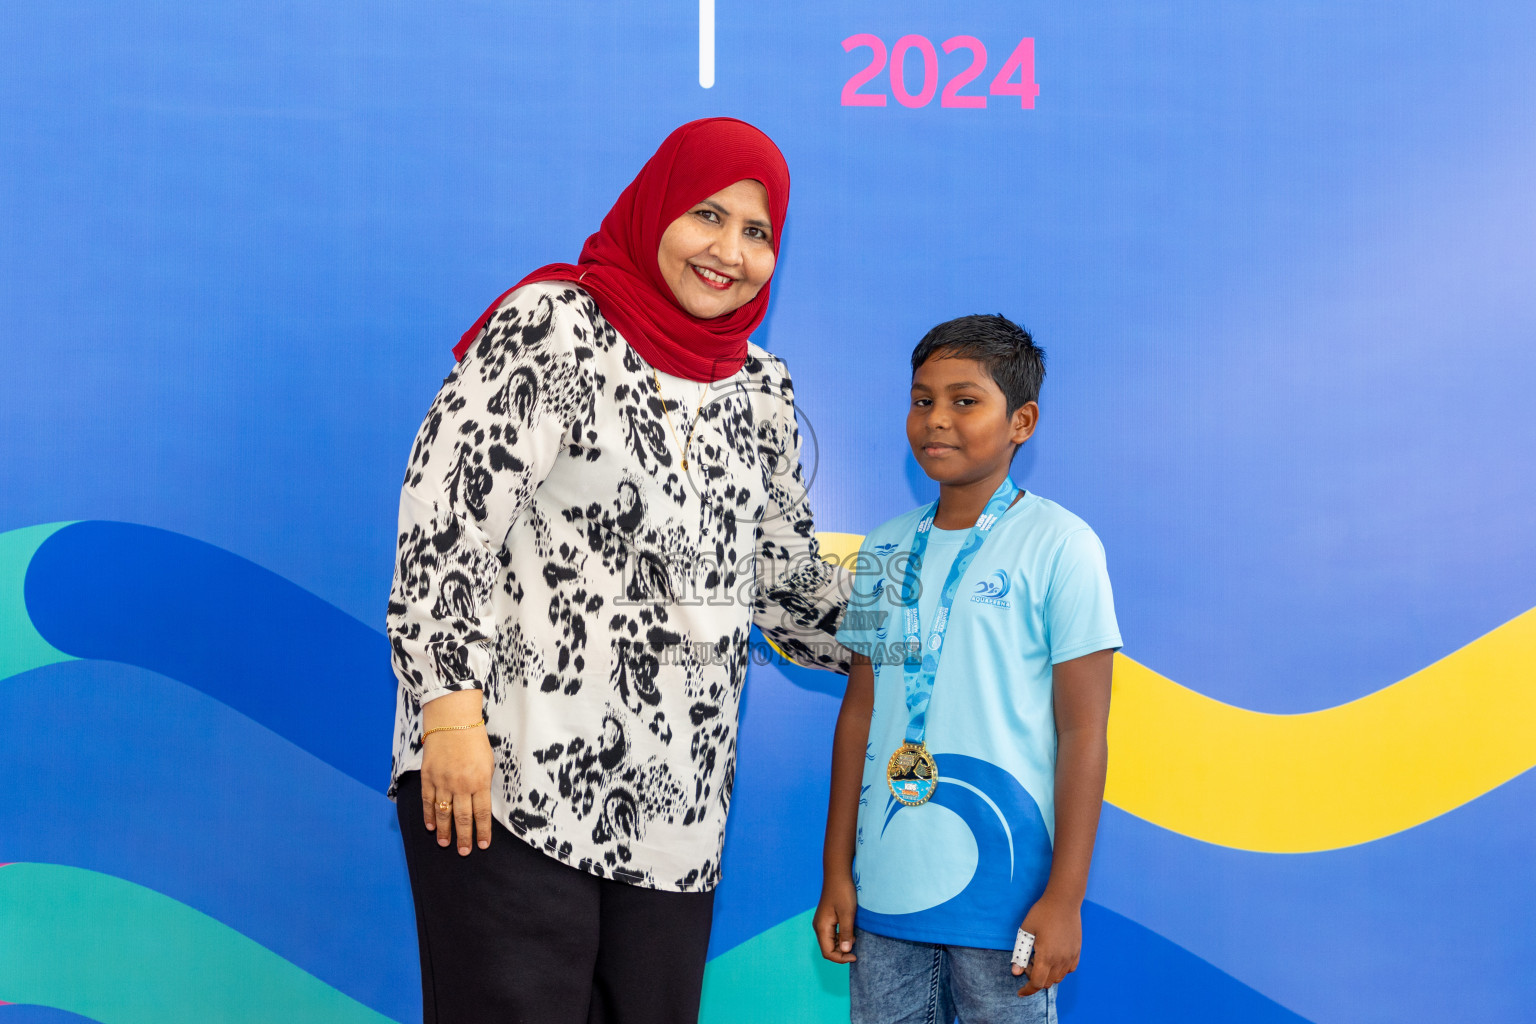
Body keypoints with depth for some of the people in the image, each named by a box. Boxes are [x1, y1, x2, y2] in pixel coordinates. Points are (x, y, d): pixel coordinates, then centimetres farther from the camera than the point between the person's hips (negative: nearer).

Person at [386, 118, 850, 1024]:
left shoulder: (762, 391, 14)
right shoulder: (549, 329, -5)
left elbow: (783, 579, 23)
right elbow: (445, 524, -11)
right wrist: (452, 712, -18)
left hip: (675, 805, 6)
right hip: (511, 779, -6)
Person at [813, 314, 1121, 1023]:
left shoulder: (1057, 545, -6)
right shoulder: (882, 553, 10)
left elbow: (1082, 731, -7)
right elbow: (859, 712, 13)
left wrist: (1065, 895, -10)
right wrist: (836, 871, 11)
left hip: (1003, 889, -4)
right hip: (883, 886, 5)